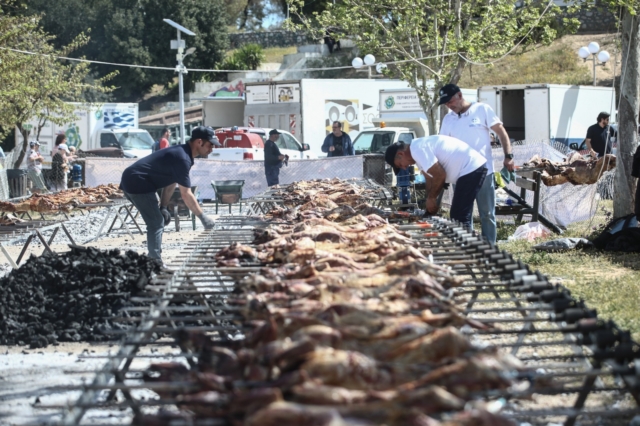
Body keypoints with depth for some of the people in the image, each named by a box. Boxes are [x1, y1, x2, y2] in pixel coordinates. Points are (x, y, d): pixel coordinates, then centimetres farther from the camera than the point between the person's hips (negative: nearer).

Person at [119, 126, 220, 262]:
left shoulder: (181, 152, 12)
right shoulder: (182, 158, -20)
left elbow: (170, 183, 18)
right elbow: (186, 194, -20)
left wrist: (163, 208, 13)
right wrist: (203, 217, -14)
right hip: (137, 183, -11)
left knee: (157, 222, 15)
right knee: (156, 224, -11)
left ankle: (154, 261, 17)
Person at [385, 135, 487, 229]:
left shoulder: (417, 150, -15)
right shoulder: (418, 148, 18)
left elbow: (440, 175, -16)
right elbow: (431, 180, 21)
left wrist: (431, 198, -1)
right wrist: (429, 209, 16)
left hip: (471, 168, -11)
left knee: (459, 219, -10)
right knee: (460, 218, 16)